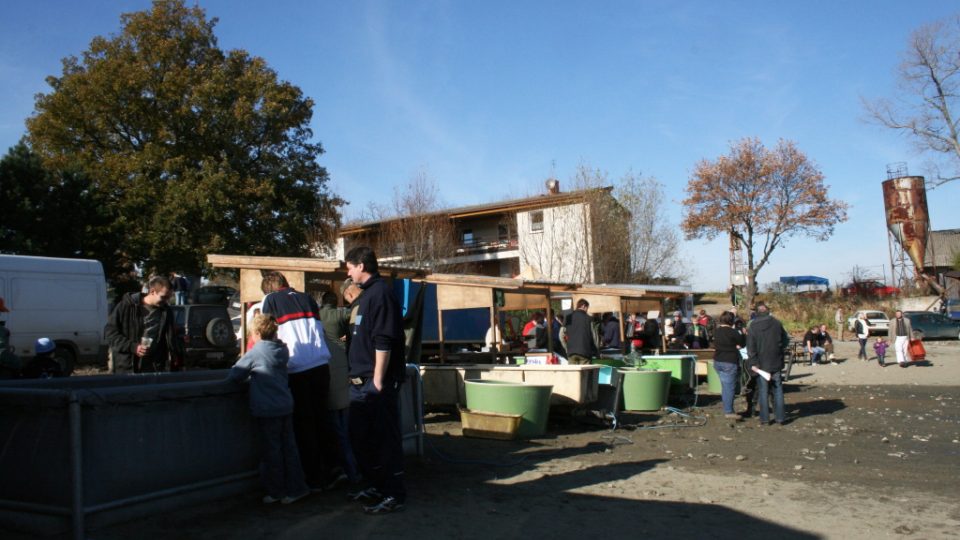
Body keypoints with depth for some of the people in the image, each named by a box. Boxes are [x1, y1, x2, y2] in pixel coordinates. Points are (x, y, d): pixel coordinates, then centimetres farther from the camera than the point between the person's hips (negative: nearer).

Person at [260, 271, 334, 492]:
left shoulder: (270, 300, 4)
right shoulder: (307, 298, 15)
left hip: (296, 369, -4)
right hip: (321, 365, 4)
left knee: (303, 425, 6)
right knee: (321, 422, 15)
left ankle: (314, 479, 10)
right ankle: (326, 473, 23)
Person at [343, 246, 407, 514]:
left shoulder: (380, 293, -14)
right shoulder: (367, 294, 16)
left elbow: (383, 342, -21)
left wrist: (378, 380, -22)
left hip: (378, 381, -10)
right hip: (362, 381, 10)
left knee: (385, 437, -2)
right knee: (360, 436, 16)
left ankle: (394, 494, 7)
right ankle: (377, 486, 29)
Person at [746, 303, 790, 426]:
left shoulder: (753, 326, -6)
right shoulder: (776, 323, -2)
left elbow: (750, 346, -9)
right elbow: (786, 340, 7)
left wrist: (753, 363, -8)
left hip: (761, 363, -1)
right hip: (776, 362, 1)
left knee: (763, 391, 5)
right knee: (778, 390, 9)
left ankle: (764, 418, 5)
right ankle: (780, 418, 10)